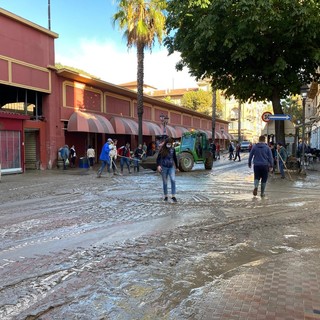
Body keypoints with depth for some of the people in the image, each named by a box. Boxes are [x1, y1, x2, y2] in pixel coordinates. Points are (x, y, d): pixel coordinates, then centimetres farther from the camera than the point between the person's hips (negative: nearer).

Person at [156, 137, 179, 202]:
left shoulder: (172, 149, 3)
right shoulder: (162, 150, -4)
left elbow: (175, 158, 13)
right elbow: (158, 158, -5)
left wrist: (176, 167, 17)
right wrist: (158, 165, -20)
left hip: (171, 167, 1)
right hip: (164, 167, -1)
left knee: (173, 180, -17)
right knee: (165, 182, 7)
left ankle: (173, 196, -13)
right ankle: (166, 196, 21)